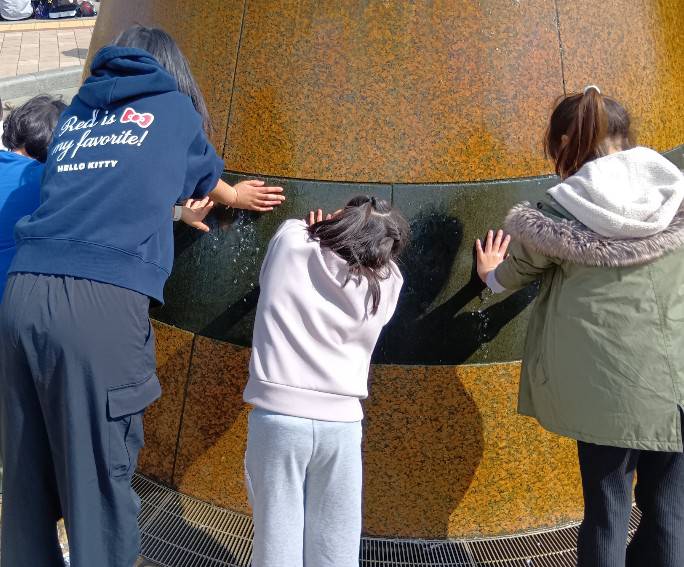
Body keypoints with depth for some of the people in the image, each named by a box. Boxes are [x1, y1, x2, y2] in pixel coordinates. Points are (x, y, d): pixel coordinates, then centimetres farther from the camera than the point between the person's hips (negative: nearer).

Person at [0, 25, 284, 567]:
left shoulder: (76, 110, 26)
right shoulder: (176, 108, 15)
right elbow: (205, 176, 34)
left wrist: (176, 211, 56)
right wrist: (234, 196, 56)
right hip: (102, 304, -5)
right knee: (100, 480, 1)